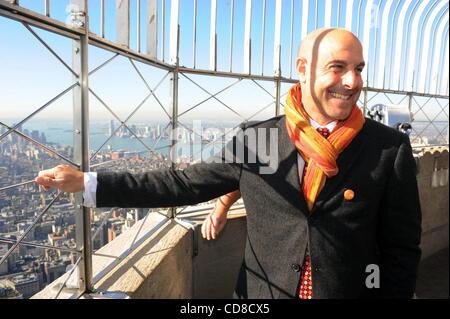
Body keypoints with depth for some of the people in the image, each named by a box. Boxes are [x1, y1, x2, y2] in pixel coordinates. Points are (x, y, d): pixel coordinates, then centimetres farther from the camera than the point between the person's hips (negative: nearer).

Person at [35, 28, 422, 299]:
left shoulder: (391, 148, -10)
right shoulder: (256, 138, -7)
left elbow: (401, 247, -3)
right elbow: (186, 183, -4)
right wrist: (87, 183, -5)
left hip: (350, 291, 0)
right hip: (260, 292, 1)